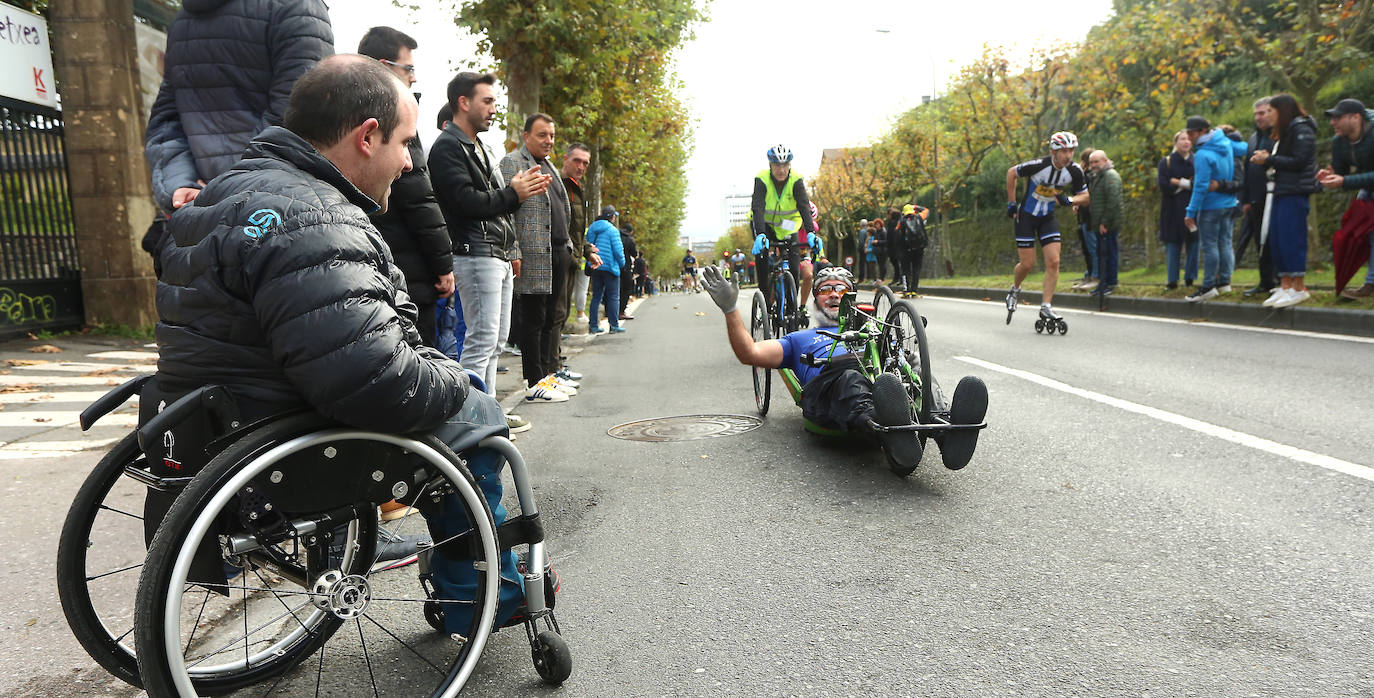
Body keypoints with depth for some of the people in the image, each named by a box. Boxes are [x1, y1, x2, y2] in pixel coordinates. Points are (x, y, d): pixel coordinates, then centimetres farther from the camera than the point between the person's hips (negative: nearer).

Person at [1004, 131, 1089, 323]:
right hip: (1026, 215, -3)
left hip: (1048, 217, 4)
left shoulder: (1075, 171, -13)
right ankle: (1015, 289, 28)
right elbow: (1011, 173, -7)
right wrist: (1011, 203, -5)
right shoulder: (1039, 165, -24)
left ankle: (1046, 307, -3)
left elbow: (1085, 196, 0)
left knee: (1053, 261, -10)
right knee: (1027, 264, -4)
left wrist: (1069, 200, -22)